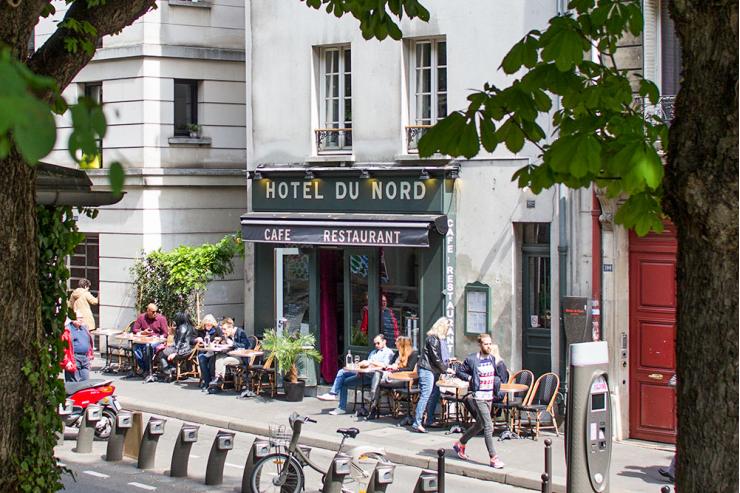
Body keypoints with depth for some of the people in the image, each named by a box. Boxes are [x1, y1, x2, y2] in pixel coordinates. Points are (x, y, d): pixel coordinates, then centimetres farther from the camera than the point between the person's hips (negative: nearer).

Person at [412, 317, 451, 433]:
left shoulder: (441, 339, 15)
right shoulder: (432, 338, -16)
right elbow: (435, 358, -16)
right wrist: (445, 369, -10)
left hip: (434, 370, 10)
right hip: (427, 370, -10)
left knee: (435, 395, 11)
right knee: (425, 395, -13)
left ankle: (430, 420, 20)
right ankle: (417, 423, -14)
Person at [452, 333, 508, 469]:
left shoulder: (493, 359, 7)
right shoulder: (472, 359, -9)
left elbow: (502, 377, 8)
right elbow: (459, 372, -1)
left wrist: (499, 364, -7)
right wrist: (470, 378, -12)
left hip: (489, 397, 7)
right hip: (477, 396, -7)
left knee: (479, 425, 20)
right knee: (488, 426, -12)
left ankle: (460, 444, 41)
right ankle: (493, 458, -8)